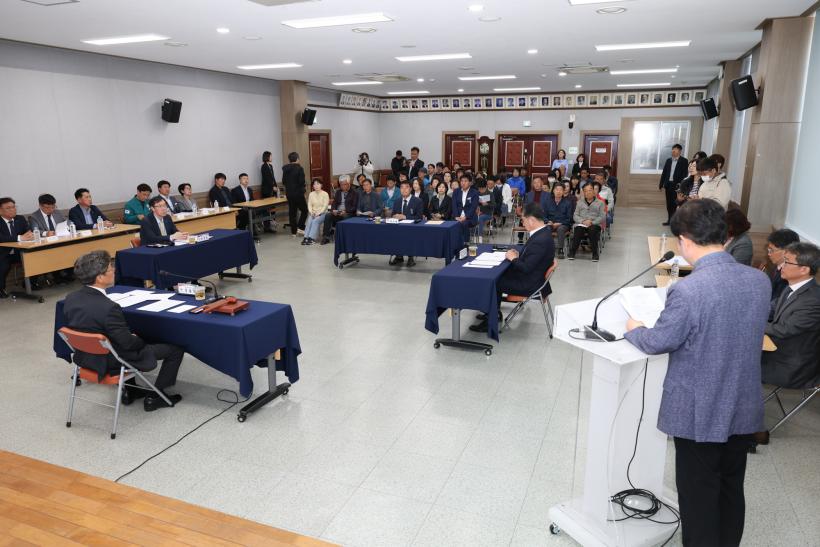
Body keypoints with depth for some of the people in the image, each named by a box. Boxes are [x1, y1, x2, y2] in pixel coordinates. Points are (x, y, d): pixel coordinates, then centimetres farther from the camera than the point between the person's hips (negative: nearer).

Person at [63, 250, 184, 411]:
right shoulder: (108, 308, -32)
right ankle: (155, 396, 15)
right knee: (176, 349, 2)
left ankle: (129, 390, 37)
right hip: (112, 364, -8)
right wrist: (139, 339, 1)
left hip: (85, 358, 8)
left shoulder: (70, 299, -8)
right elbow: (128, 343, -22)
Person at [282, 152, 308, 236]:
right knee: (304, 210, 8)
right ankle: (300, 227, -3)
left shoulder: (285, 169, 4)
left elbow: (283, 181, 8)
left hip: (289, 193, 6)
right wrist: (303, 189, 2)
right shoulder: (299, 168, -14)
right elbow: (302, 182, -17)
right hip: (298, 193, -6)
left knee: (292, 212, 10)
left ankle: (293, 231, 12)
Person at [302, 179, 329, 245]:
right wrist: (311, 212, -13)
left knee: (315, 221, -31)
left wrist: (318, 213, -20)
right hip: (313, 213, 3)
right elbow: (309, 205, 6)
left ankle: (312, 238, -35)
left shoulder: (325, 194, -4)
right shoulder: (311, 194, 10)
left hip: (322, 213, -3)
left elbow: (325, 206, -10)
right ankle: (306, 238, -32)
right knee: (309, 221, -27)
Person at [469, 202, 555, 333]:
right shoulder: (542, 232, 2)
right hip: (532, 276, 10)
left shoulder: (540, 240, -29)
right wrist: (518, 254, 1)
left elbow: (526, 268, -28)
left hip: (530, 284, -10)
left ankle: (490, 321, 10)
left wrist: (513, 258, -12)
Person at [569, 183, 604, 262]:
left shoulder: (600, 203, 16)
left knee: (593, 230, -37)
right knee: (578, 231, -34)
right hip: (581, 224, 1)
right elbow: (575, 216, 11)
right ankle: (572, 252, -19)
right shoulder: (580, 202, 22)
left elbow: (601, 217, 5)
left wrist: (592, 222, -12)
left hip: (594, 225, -1)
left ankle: (595, 253, -24)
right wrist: (583, 221, -9)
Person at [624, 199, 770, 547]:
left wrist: (633, 330, 6)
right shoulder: (760, 280, -6)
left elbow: (659, 342, -14)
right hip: (744, 409, 6)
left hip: (699, 414, -6)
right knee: (731, 488, 23)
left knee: (699, 495, 12)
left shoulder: (688, 290, -27)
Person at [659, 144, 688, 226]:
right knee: (669, 203, 10)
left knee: (675, 203, -6)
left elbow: (684, 174, -10)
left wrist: (681, 185, -19)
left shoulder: (684, 161, -3)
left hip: (676, 185, -5)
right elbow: (664, 173, 13)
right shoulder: (668, 160, 13)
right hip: (668, 184, 5)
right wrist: (661, 184, 9)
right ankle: (669, 220, 18)